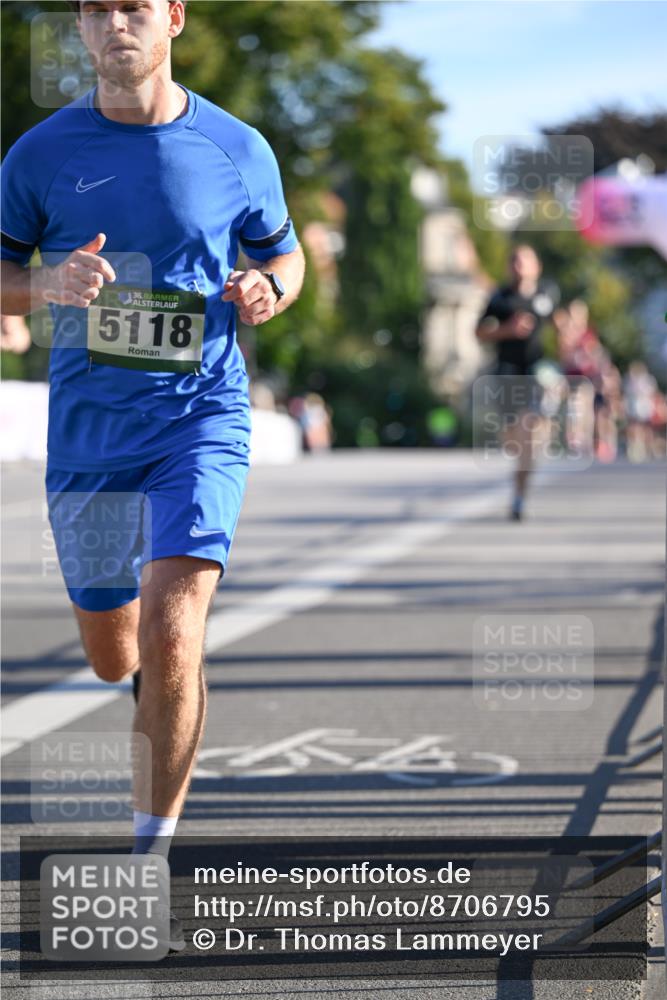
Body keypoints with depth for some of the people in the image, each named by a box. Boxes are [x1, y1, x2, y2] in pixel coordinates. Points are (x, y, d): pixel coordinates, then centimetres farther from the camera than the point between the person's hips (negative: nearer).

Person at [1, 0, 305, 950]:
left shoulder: (238, 151, -1)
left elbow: (284, 254, 14)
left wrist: (266, 290, -9)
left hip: (202, 418, -2)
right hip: (88, 433, 2)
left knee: (171, 638, -19)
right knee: (111, 653, 14)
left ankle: (157, 847, -6)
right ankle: (161, 688, 52)